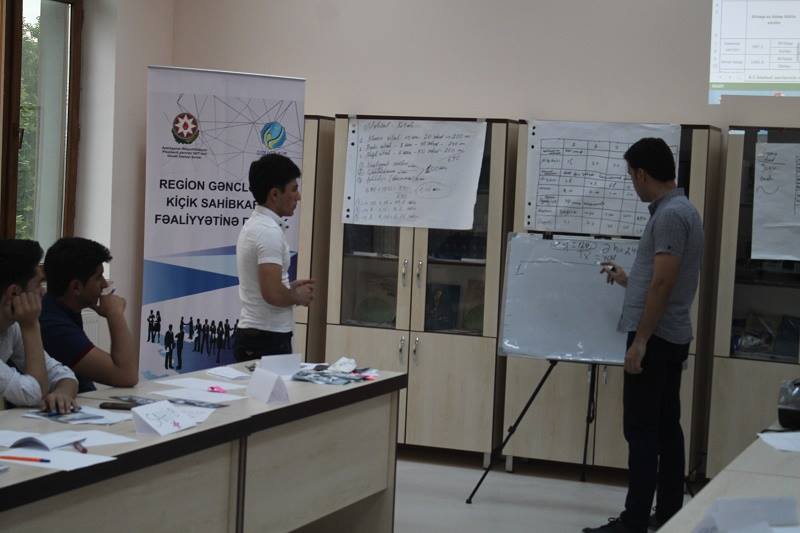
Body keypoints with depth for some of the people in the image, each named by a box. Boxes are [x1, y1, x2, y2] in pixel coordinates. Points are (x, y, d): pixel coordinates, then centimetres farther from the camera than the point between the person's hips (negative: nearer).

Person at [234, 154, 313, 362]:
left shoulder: (252, 226, 14)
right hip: (268, 339, -10)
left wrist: (290, 287, 13)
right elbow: (273, 294, -25)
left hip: (250, 335, 10)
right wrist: (297, 297, -7)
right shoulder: (269, 232, -18)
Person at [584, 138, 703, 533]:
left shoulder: (669, 215, -18)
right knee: (665, 427, 12)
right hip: (671, 337, 11)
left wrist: (639, 341, -21)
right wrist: (627, 280, 34)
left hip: (655, 338, -11)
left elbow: (663, 284, -22)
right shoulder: (681, 210, 15)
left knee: (641, 429, -9)